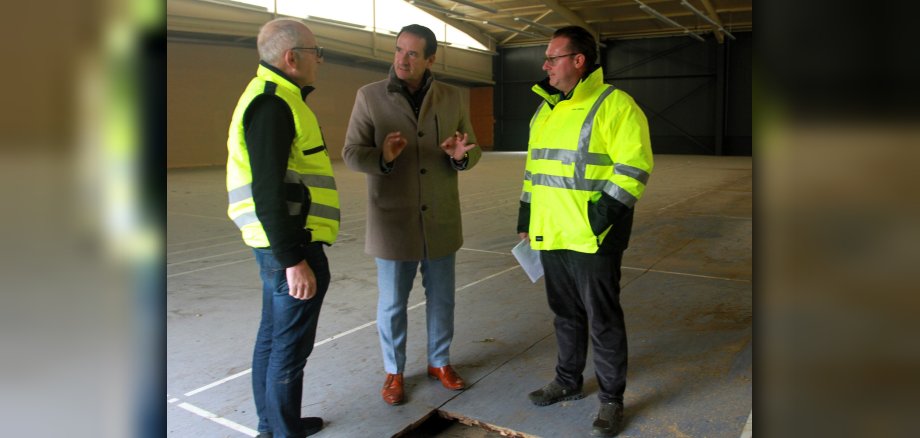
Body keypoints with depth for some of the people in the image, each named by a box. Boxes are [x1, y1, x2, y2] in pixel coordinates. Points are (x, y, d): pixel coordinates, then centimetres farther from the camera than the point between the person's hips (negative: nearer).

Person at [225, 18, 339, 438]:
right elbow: (268, 192, -24)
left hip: (279, 245, 10)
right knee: (290, 346, 1)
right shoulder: (273, 104, -17)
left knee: (273, 337, 18)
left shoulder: (273, 98, 15)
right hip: (291, 246, -10)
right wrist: (294, 260, -23)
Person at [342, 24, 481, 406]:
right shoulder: (370, 96, -5)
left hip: (441, 219, 3)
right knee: (392, 303, 9)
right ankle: (394, 371, 29)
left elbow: (473, 151, 6)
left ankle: (439, 362, 36)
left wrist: (461, 155, -19)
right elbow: (351, 153, -6)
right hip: (393, 221, -2)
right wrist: (383, 157, -27)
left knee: (442, 298, 15)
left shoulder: (451, 98, 1)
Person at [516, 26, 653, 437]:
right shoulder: (545, 110, 15)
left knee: (603, 320, 5)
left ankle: (611, 399, 21)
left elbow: (632, 168, -14)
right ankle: (568, 381, 36)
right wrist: (526, 220, 20)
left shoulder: (614, 104, -9)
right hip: (551, 235, 7)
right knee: (565, 313, 19)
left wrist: (606, 211, -22)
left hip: (593, 238, -7)